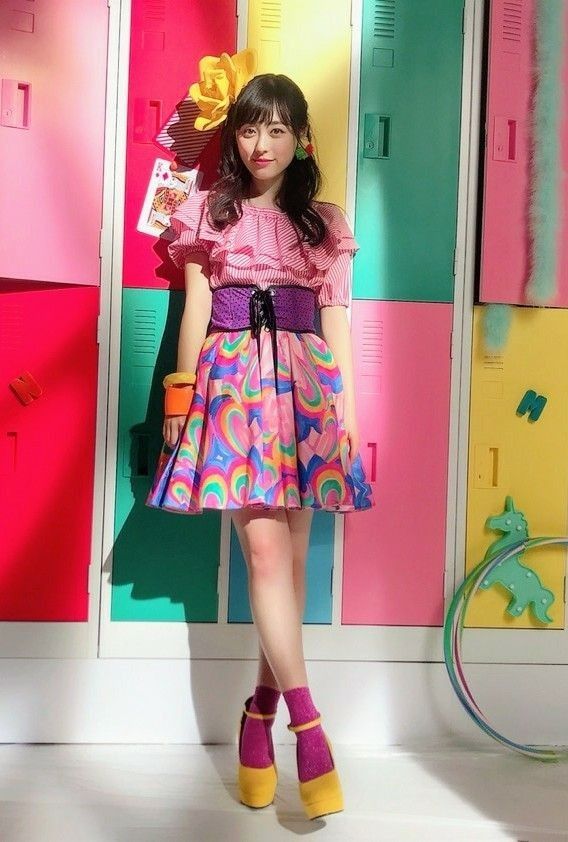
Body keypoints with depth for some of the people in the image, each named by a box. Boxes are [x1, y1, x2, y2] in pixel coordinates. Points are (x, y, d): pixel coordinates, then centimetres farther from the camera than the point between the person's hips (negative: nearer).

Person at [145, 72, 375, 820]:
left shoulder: (324, 223, 13)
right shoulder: (208, 213, 11)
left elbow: (336, 323, 11)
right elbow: (195, 311, 7)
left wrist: (347, 408, 5)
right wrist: (181, 396, 2)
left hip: (304, 385, 2)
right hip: (233, 380, -2)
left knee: (290, 552, 1)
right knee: (264, 547, -12)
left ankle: (262, 708, 16)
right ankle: (307, 724, -10)